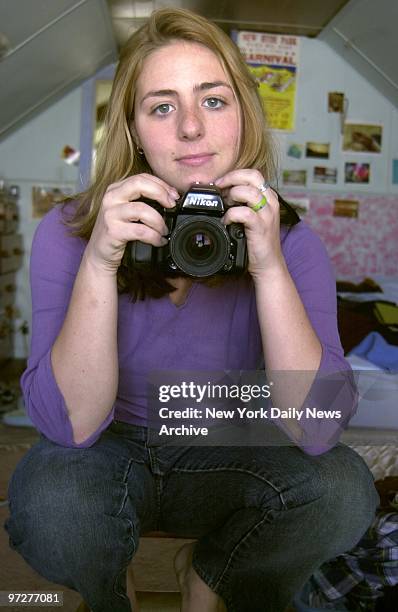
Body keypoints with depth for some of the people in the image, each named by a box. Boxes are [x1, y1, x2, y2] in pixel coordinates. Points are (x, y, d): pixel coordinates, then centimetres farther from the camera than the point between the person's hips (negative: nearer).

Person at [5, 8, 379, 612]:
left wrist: (269, 268, -36)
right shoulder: (68, 232, -16)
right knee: (50, 500, -32)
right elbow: (71, 426, -23)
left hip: (227, 463, 2)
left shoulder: (289, 241, -15)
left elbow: (316, 431, -25)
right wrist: (98, 263, -36)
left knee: (342, 488, -24)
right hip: (111, 456, 0)